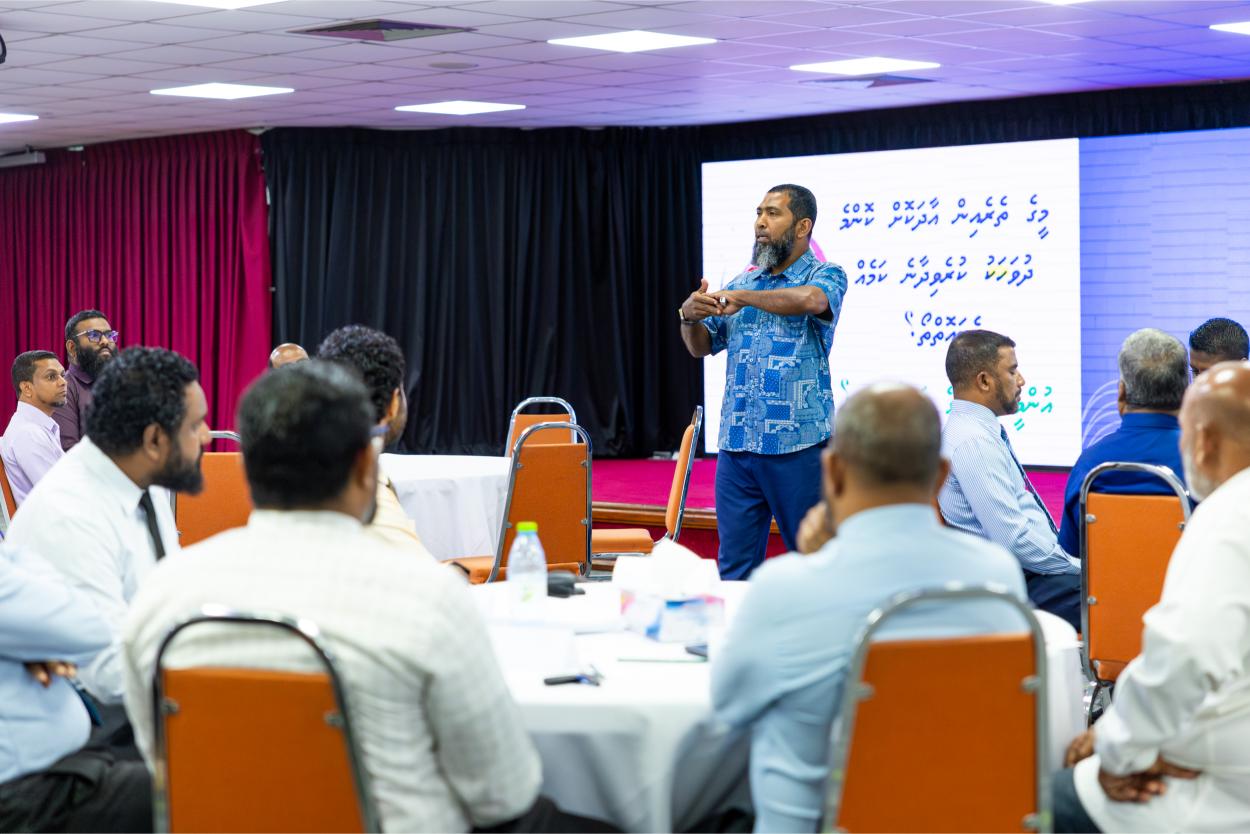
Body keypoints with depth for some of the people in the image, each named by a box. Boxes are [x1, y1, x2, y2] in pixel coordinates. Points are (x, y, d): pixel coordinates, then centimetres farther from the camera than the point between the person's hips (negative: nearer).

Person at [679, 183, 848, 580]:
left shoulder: (825, 275, -1)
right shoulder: (743, 282, 16)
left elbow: (811, 300, -26)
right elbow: (702, 347, 17)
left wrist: (742, 298, -17)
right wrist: (690, 316, -5)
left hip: (798, 445, -5)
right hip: (736, 444, 6)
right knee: (735, 565, 7)